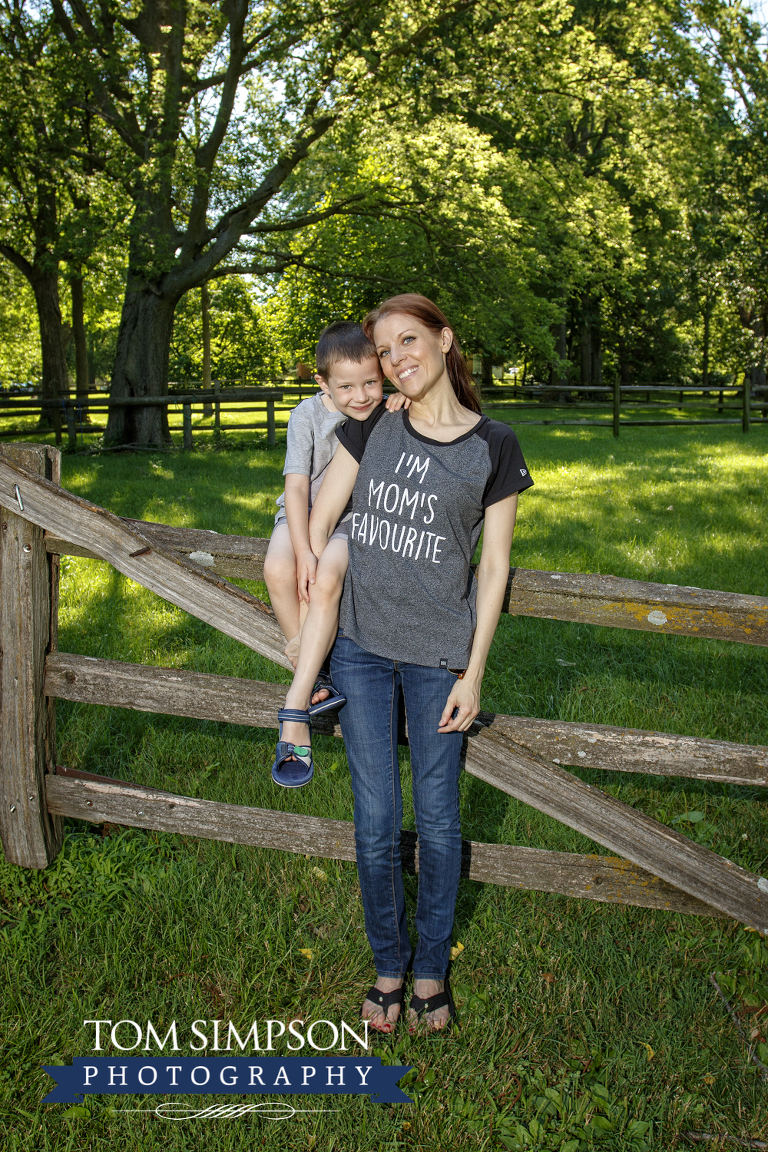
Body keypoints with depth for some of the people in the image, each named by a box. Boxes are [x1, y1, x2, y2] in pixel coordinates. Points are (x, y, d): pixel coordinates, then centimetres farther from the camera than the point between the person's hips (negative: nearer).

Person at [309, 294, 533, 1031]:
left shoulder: (493, 449, -4)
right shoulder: (371, 430, 2)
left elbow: (493, 567, -2)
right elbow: (318, 522, 4)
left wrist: (474, 673, -4)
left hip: (439, 655, -2)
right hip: (361, 648, 2)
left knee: (437, 817, 10)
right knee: (374, 822, 7)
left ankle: (432, 966, 32)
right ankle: (388, 963, 29)